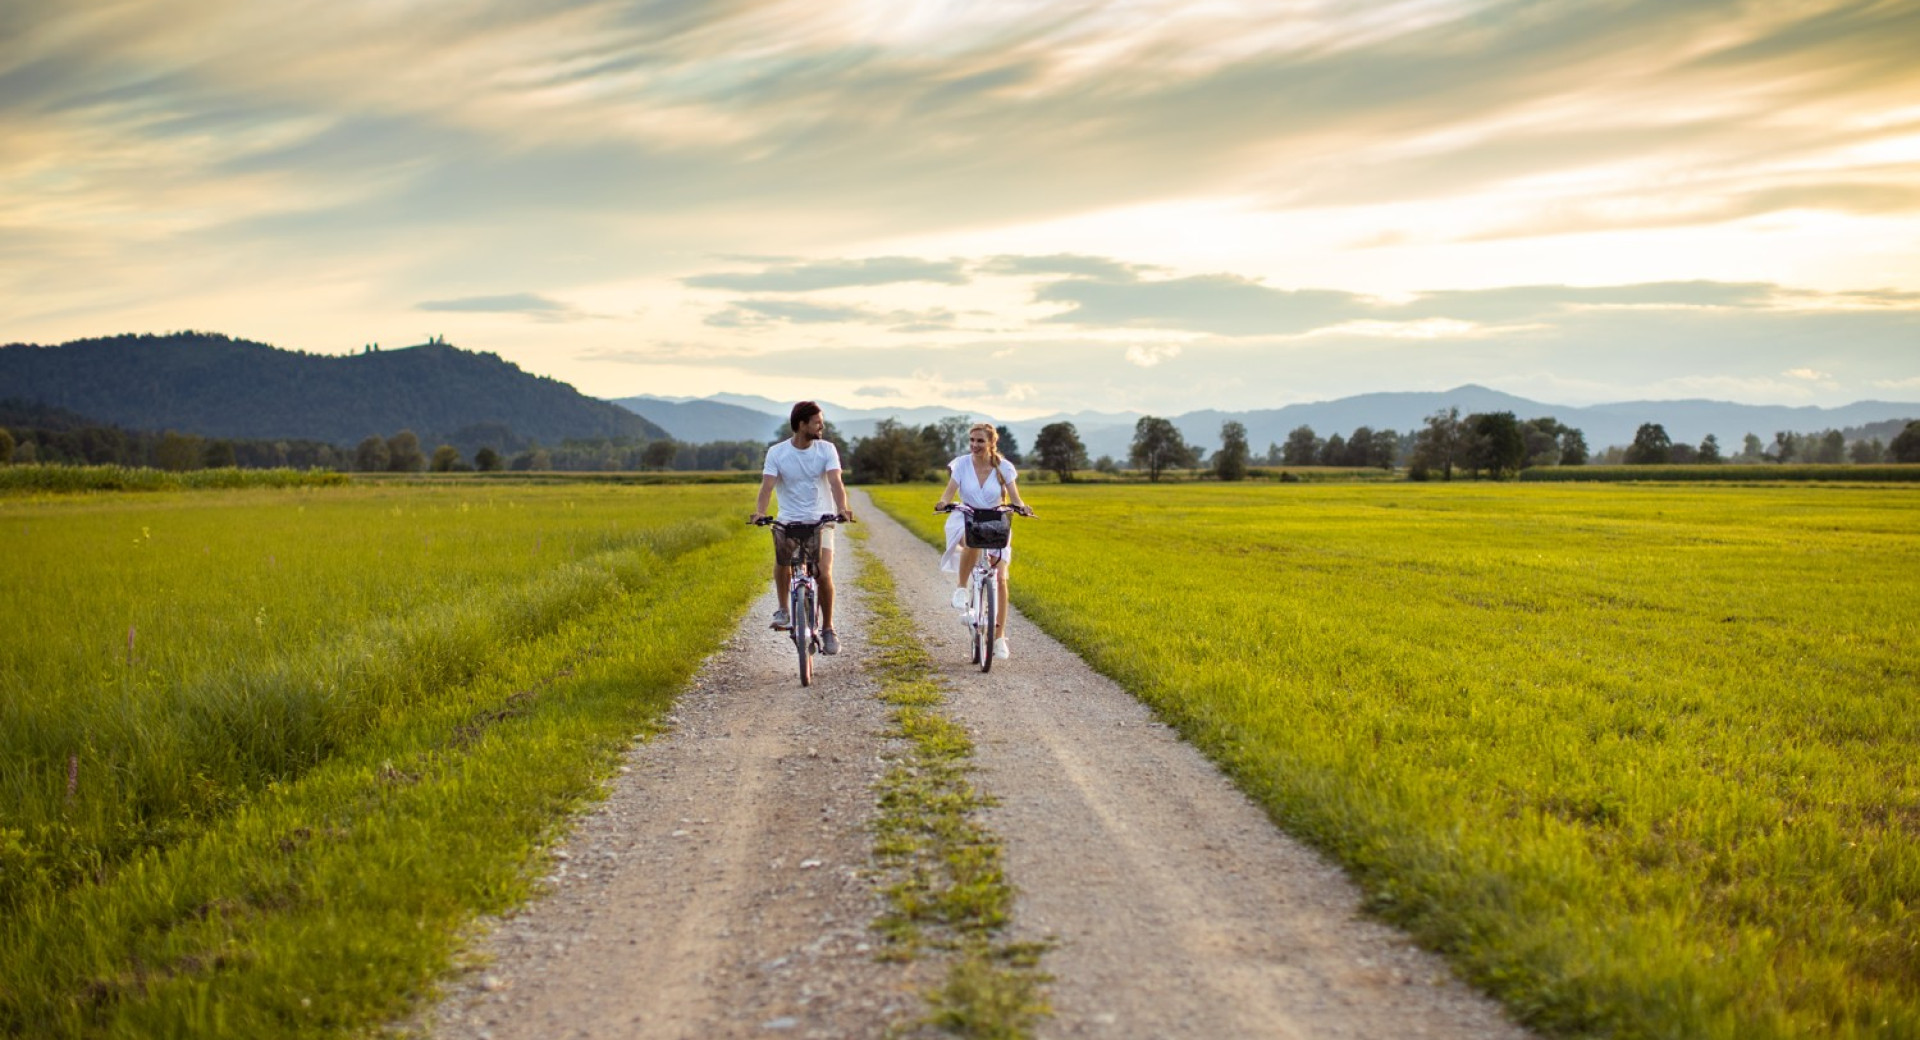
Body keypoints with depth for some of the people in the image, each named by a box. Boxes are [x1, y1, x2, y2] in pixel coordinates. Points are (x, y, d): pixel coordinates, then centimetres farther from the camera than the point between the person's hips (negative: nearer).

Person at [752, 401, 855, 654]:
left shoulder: (827, 449, -4)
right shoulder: (776, 452, -4)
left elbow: (835, 482, -16)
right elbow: (767, 485, -15)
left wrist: (842, 508, -35)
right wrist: (760, 511, -34)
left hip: (820, 520, 0)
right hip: (788, 520, 0)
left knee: (824, 574, -14)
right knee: (781, 557, -28)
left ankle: (828, 629, 4)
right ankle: (782, 610, -4)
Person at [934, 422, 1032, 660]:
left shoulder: (1003, 468, -4)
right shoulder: (961, 464, -4)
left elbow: (1014, 496, -9)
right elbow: (950, 491, -11)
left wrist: (1020, 506, -31)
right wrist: (943, 502, -34)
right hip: (966, 522, -1)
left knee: (1000, 579, -10)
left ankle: (999, 637, 1)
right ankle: (961, 587, -18)